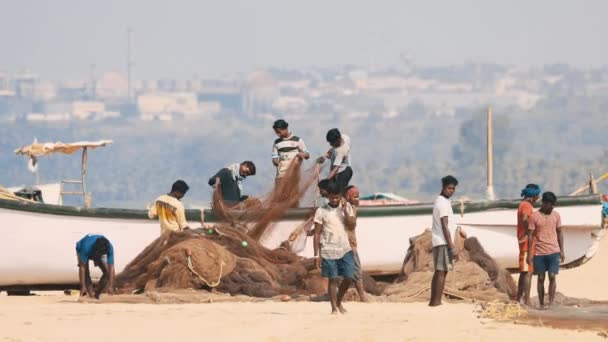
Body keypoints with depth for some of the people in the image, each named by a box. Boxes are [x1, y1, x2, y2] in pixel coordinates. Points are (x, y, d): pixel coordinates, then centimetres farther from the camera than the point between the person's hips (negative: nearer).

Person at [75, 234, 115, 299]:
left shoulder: (109, 247, -37)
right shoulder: (86, 247, -45)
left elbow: (111, 268, -36)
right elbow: (82, 267, -42)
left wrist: (110, 286, -42)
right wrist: (82, 286, -45)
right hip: (81, 250, -2)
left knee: (107, 271, -14)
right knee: (86, 272, -23)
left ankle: (97, 294, -1)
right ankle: (91, 294, -18)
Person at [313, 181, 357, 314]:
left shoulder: (347, 206, 6)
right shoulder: (321, 211, -3)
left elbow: (352, 224, -5)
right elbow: (317, 234, -2)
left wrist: (344, 210, -14)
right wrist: (316, 255, -7)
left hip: (345, 249, 3)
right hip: (329, 251, -3)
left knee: (348, 278, 0)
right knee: (333, 279, -2)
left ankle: (339, 302, 23)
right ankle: (334, 308, 6)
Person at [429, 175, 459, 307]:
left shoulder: (439, 201, 18)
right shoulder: (443, 203, -14)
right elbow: (444, 226, -19)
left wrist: (451, 245, 22)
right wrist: (452, 247, -21)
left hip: (438, 242, 10)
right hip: (444, 242, -10)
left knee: (439, 271, 11)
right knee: (442, 272, -10)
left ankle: (433, 301, 12)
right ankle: (436, 301, -14)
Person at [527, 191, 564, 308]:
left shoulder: (556, 215, 6)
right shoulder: (534, 217, -4)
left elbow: (559, 233, 12)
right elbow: (530, 236, -3)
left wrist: (562, 251, 7)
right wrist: (529, 254, -6)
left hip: (554, 252, 2)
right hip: (539, 253, -2)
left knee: (552, 277, -8)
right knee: (541, 278, 4)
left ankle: (551, 303, -5)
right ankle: (541, 304, 12)